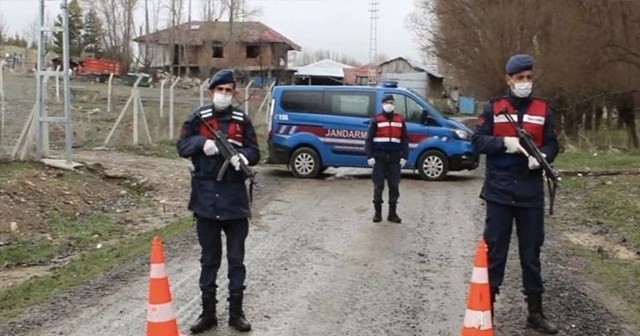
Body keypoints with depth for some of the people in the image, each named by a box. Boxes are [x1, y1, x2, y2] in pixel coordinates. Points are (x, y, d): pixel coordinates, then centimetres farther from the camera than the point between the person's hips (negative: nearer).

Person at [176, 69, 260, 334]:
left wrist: (242, 155, -18)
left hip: (235, 198, 0)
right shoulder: (198, 118, 2)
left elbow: (254, 152, 4)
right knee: (209, 258, 10)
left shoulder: (242, 121, 4)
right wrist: (202, 142, -17)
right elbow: (182, 146, 2)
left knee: (236, 258, 7)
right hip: (206, 197, 0)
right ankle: (208, 313, 19)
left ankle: (236, 312, 18)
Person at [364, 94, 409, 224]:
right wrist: (370, 156, -9)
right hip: (379, 157, -2)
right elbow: (369, 139, -1)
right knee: (378, 186, 1)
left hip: (395, 157, 2)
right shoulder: (376, 120, 2)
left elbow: (405, 139, 10)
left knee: (394, 186, 4)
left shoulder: (400, 120, 10)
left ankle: (392, 213, 12)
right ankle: (377, 212, 10)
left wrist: (404, 156, 1)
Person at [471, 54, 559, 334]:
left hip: (531, 192, 2)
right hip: (499, 191, -1)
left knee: (531, 253, 9)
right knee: (494, 251, 4)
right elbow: (477, 140, -1)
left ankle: (535, 312, 18)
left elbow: (552, 144, 7)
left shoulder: (543, 110, 7)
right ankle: (486, 307, 14)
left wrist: (542, 156, -15)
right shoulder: (493, 108, 3)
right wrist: (504, 142, -17)